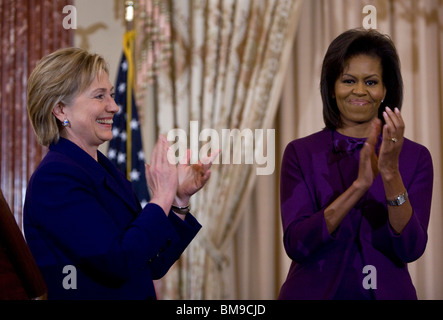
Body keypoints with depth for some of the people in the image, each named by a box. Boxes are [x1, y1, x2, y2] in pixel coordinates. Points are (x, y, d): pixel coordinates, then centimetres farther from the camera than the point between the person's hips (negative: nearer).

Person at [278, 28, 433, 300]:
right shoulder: (301, 153, -6)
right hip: (314, 292, 0)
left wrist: (391, 174, -27)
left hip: (387, 292, 1)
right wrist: (359, 185, -27)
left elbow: (411, 249, -14)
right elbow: (296, 245, -17)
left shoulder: (415, 157, -4)